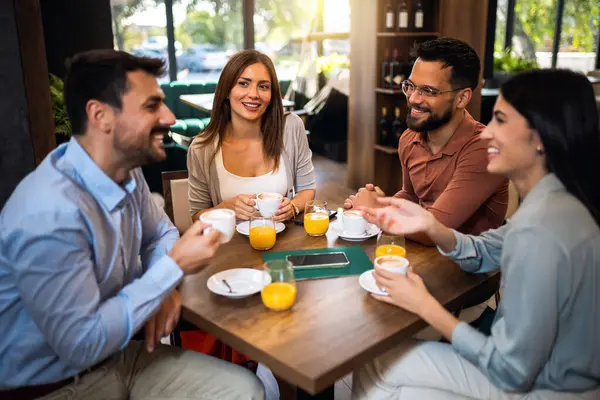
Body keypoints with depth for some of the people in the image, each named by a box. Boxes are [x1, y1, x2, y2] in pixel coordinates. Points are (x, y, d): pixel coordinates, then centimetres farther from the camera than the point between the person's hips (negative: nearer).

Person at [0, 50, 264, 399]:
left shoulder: (126, 173, -5)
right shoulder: (49, 214, -30)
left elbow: (160, 233, 12)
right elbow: (82, 344, -26)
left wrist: (164, 288, -8)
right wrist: (174, 268, -21)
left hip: (119, 355, 7)